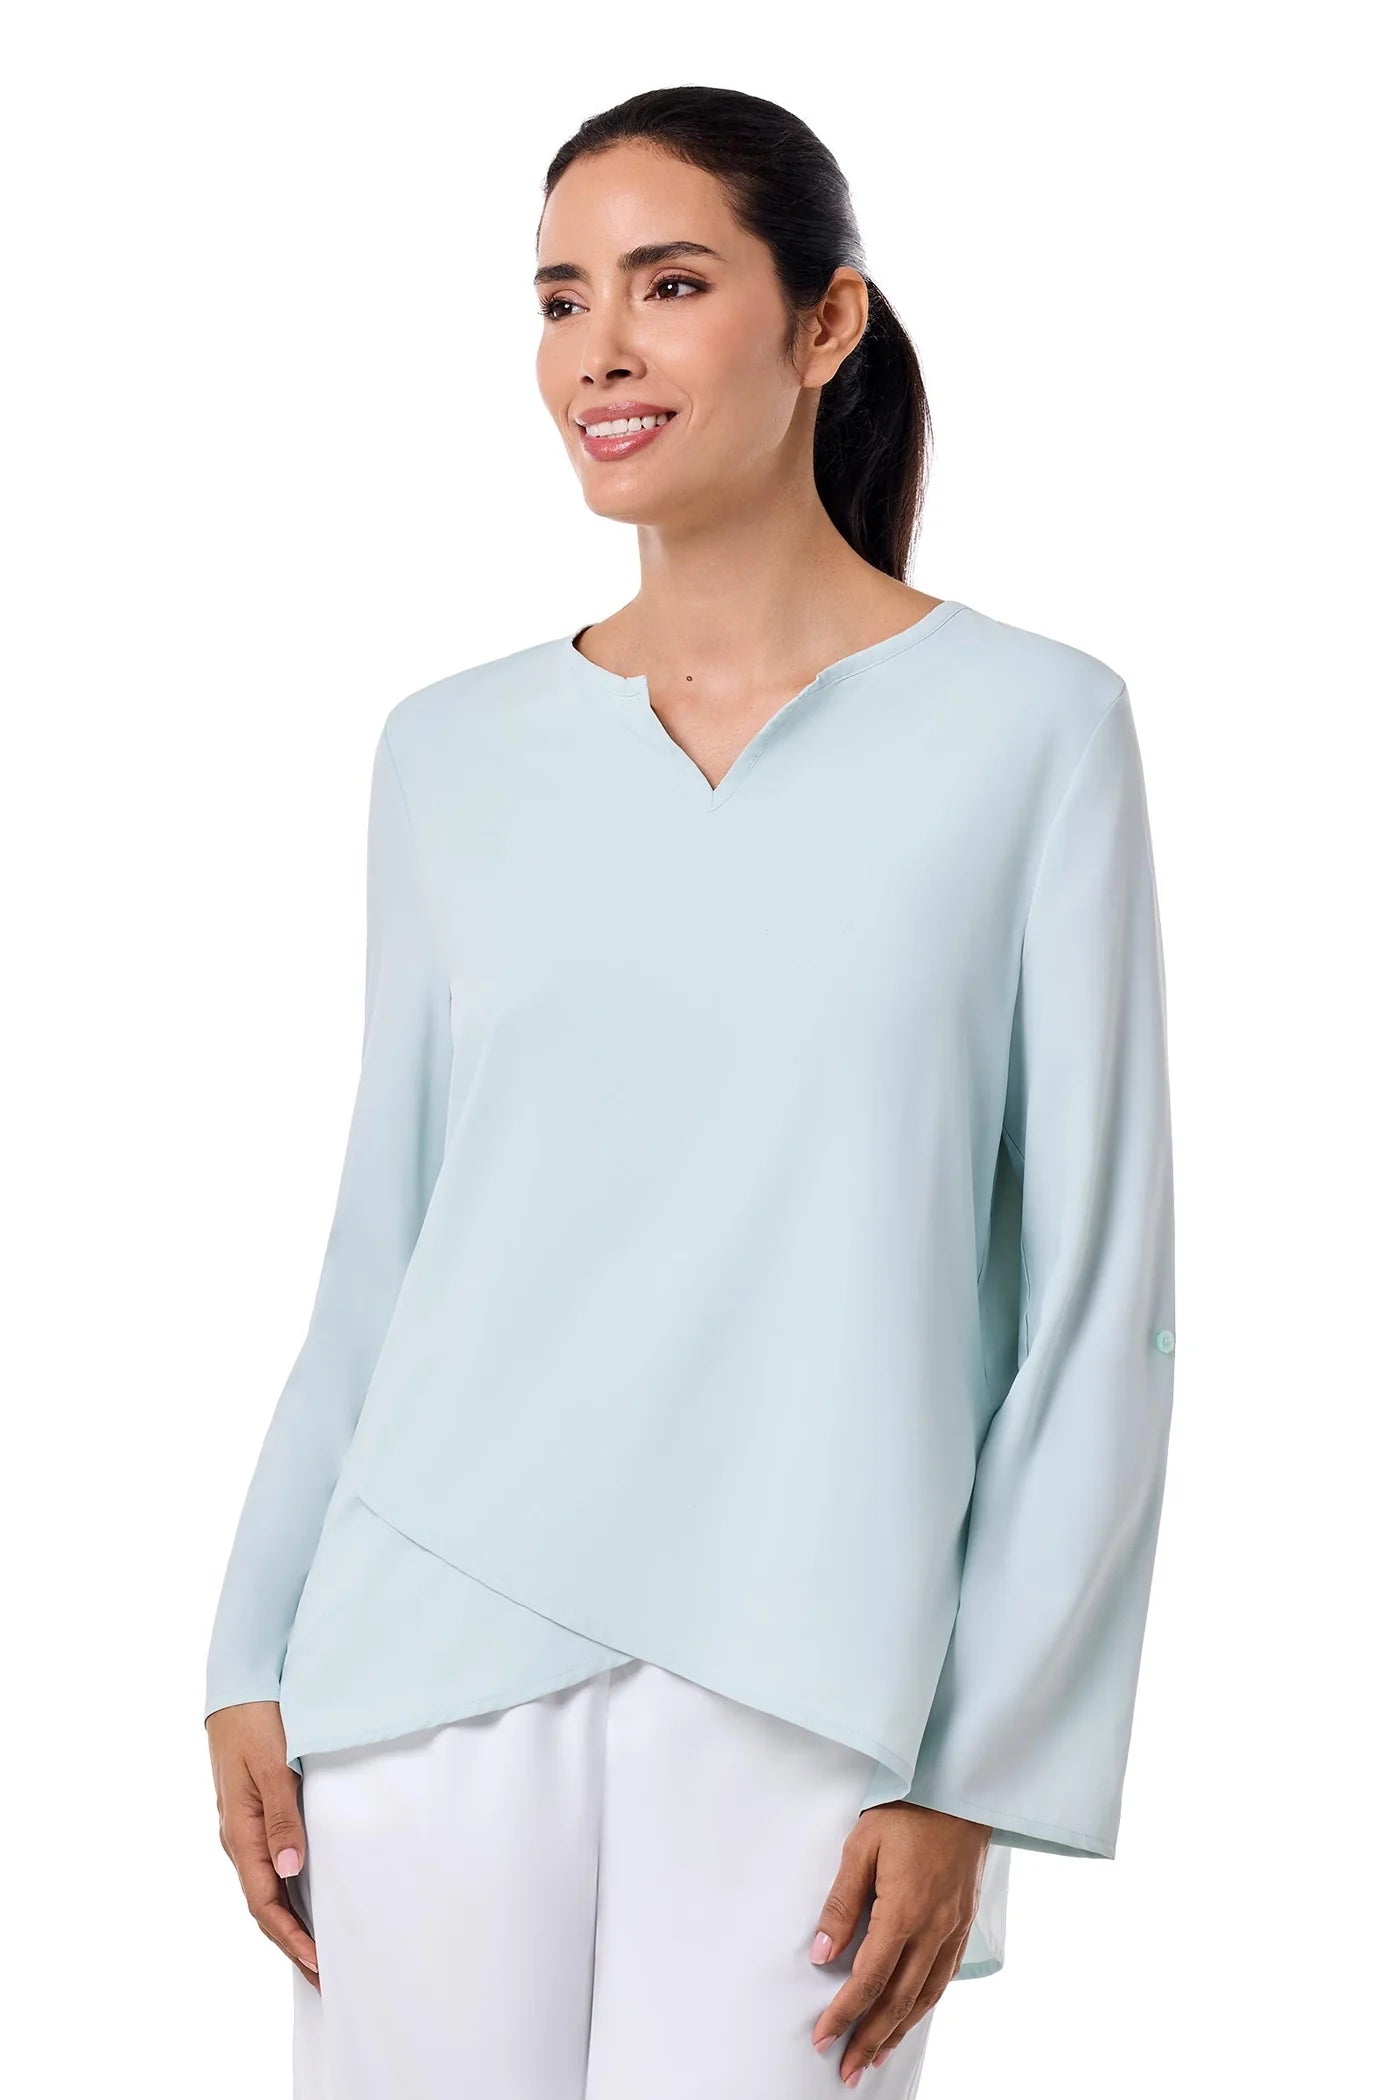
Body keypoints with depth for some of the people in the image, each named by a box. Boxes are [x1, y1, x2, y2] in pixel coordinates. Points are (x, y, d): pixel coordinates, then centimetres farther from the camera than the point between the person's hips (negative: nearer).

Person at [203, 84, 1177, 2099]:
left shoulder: (1029, 729, -2)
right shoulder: (454, 755, 7)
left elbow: (1096, 1296, -3)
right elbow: (378, 1253, 12)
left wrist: (973, 1772, -7)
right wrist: (257, 1656, 7)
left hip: (810, 1685, -2)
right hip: (443, 1634, 3)